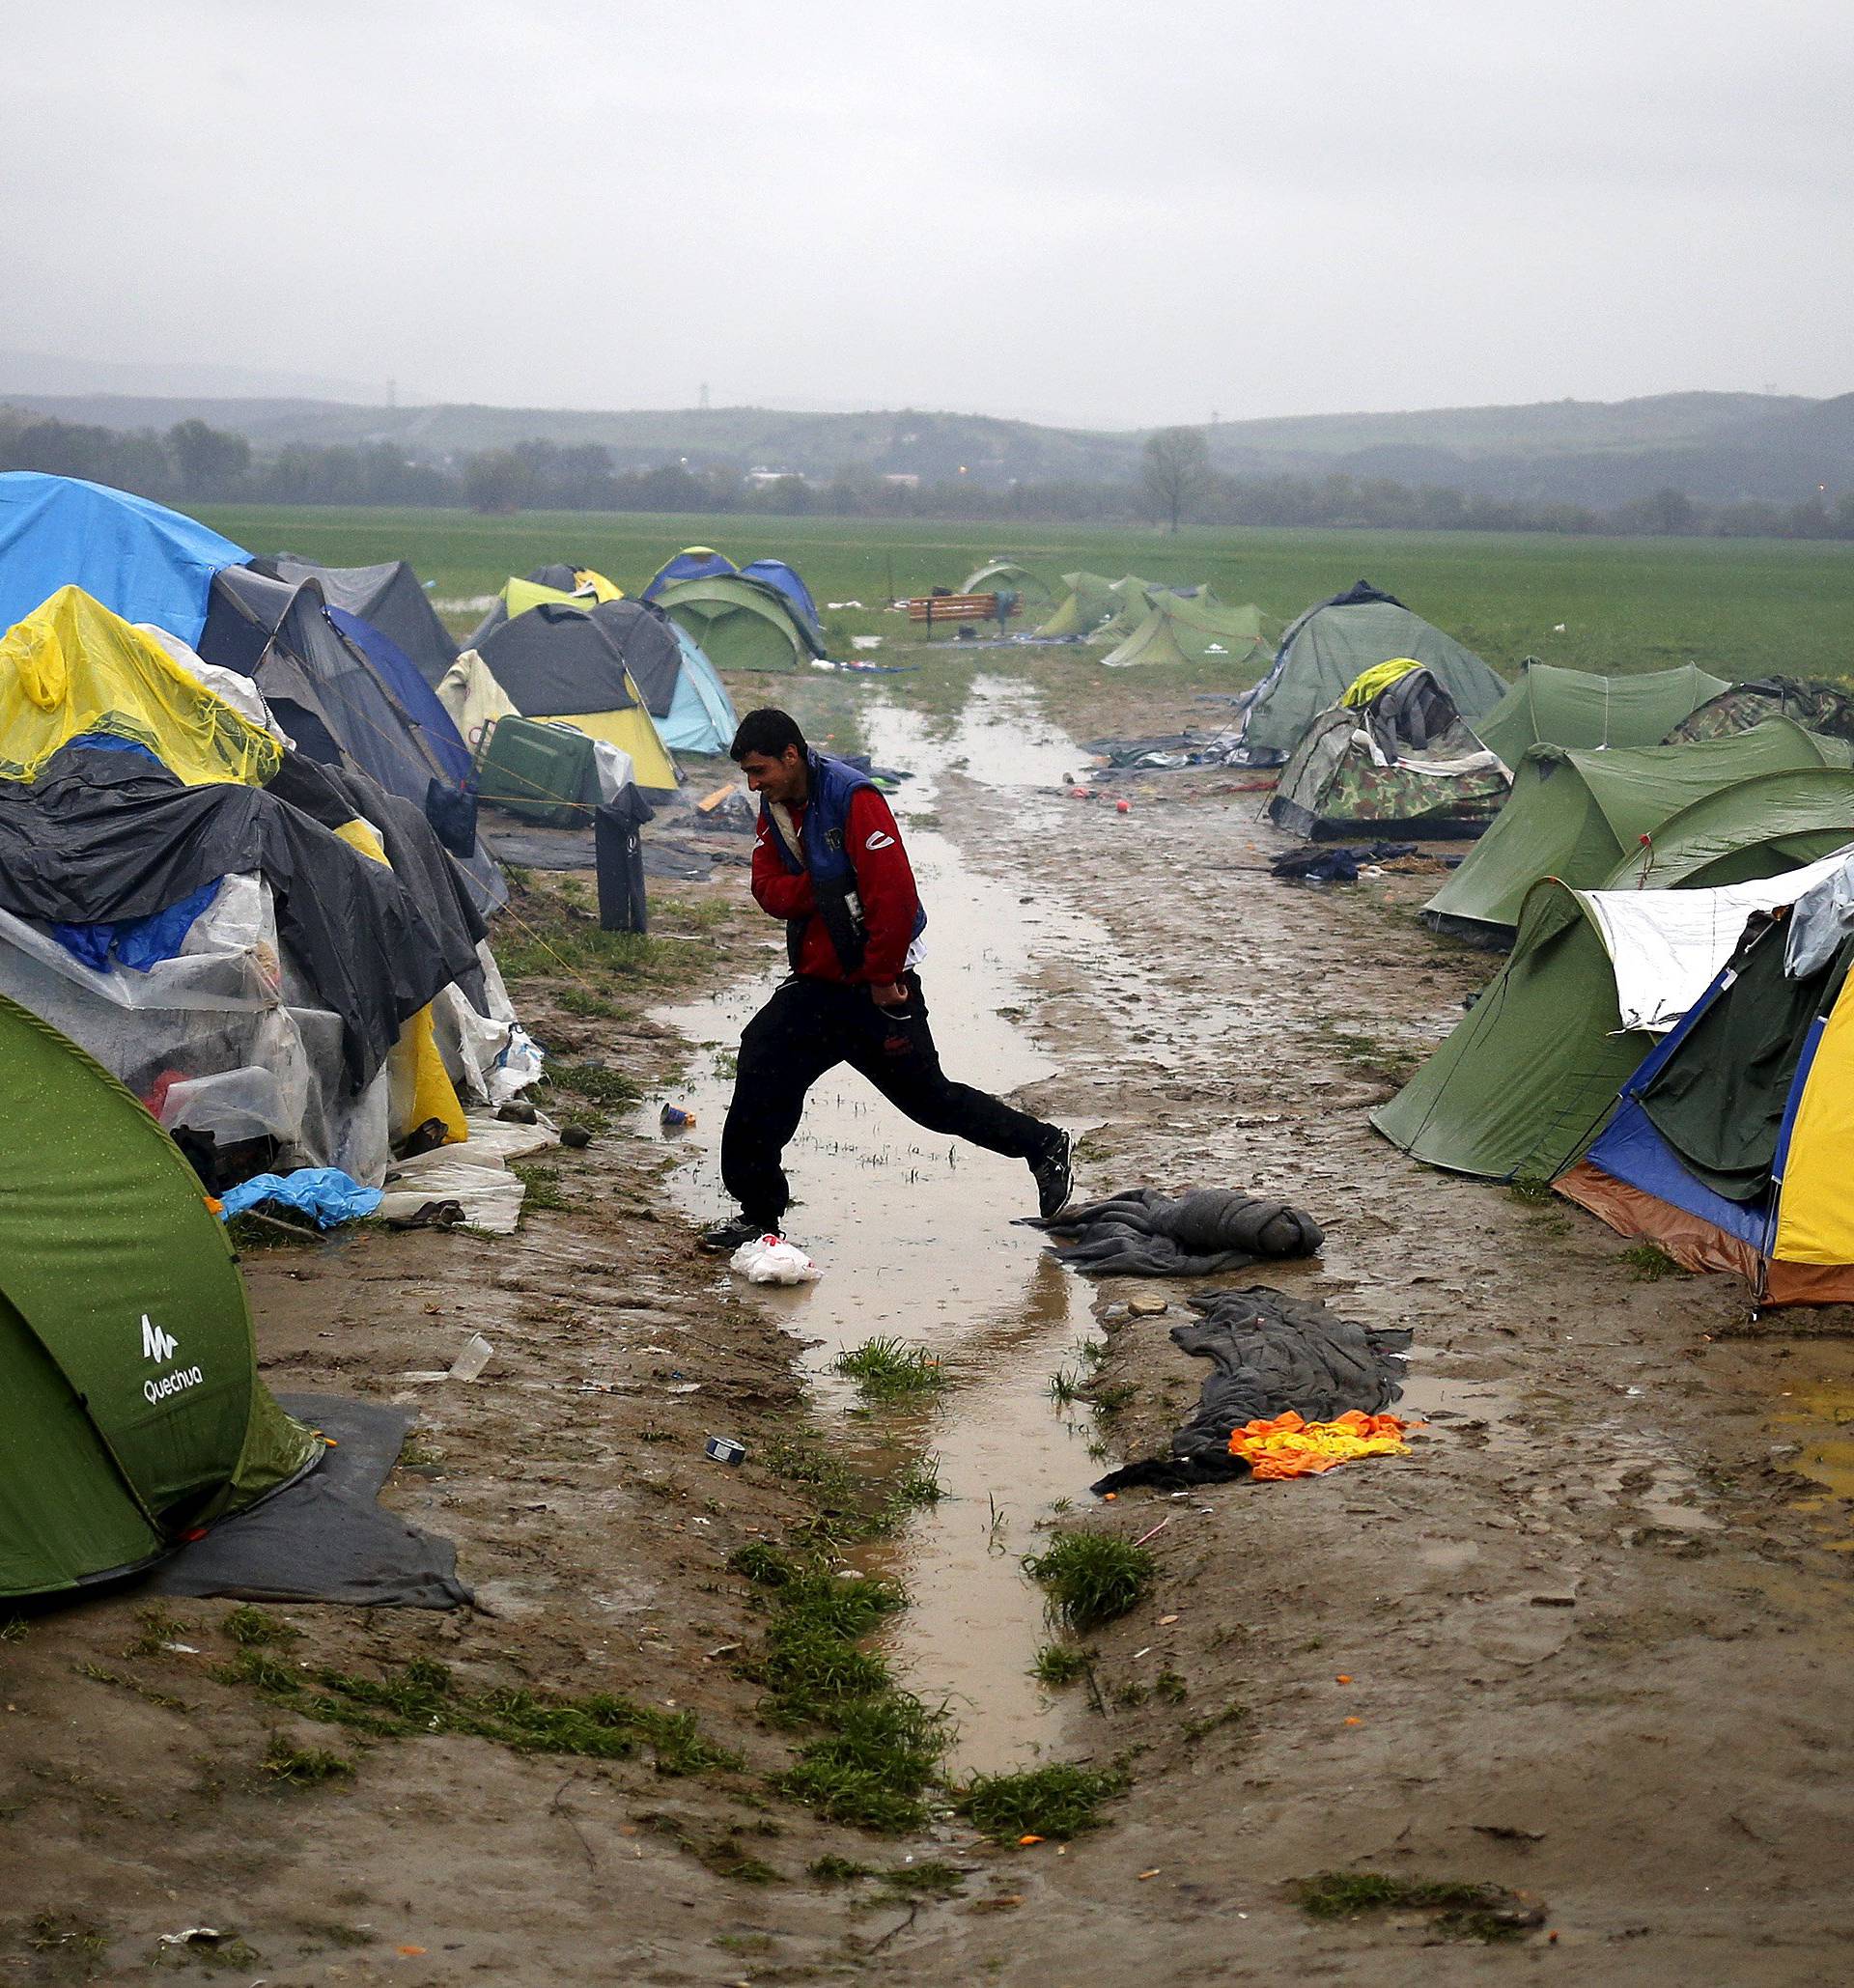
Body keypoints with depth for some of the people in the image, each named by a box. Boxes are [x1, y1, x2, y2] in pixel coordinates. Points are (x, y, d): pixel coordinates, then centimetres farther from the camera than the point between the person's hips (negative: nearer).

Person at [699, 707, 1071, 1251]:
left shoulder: (853, 797, -21)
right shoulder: (775, 808, 6)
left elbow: (893, 893, -24)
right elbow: (767, 889, 2)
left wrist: (882, 977, -18)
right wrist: (814, 887, -18)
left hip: (878, 984, -7)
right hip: (816, 981, 7)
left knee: (926, 1094, 2)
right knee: (761, 1069, -5)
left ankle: (1043, 1147, 21)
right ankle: (759, 1213, 4)